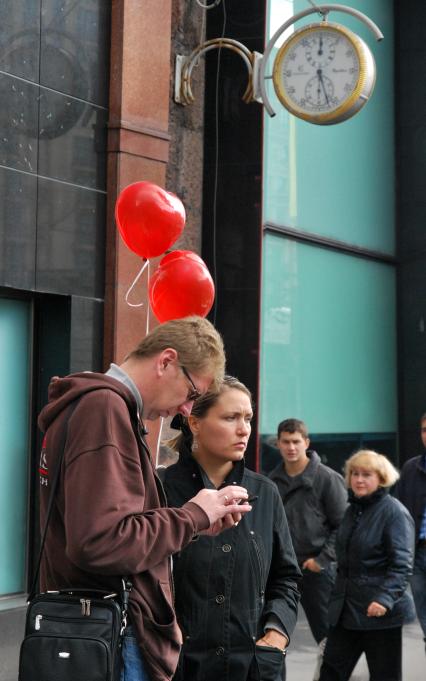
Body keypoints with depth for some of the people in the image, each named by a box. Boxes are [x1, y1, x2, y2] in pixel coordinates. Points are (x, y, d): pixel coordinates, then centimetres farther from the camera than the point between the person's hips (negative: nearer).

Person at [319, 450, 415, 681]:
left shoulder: (394, 512, -12)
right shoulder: (352, 510, 13)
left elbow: (401, 565, -19)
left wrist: (385, 598, -29)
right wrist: (337, 597, 19)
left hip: (379, 612, -7)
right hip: (345, 610, 7)